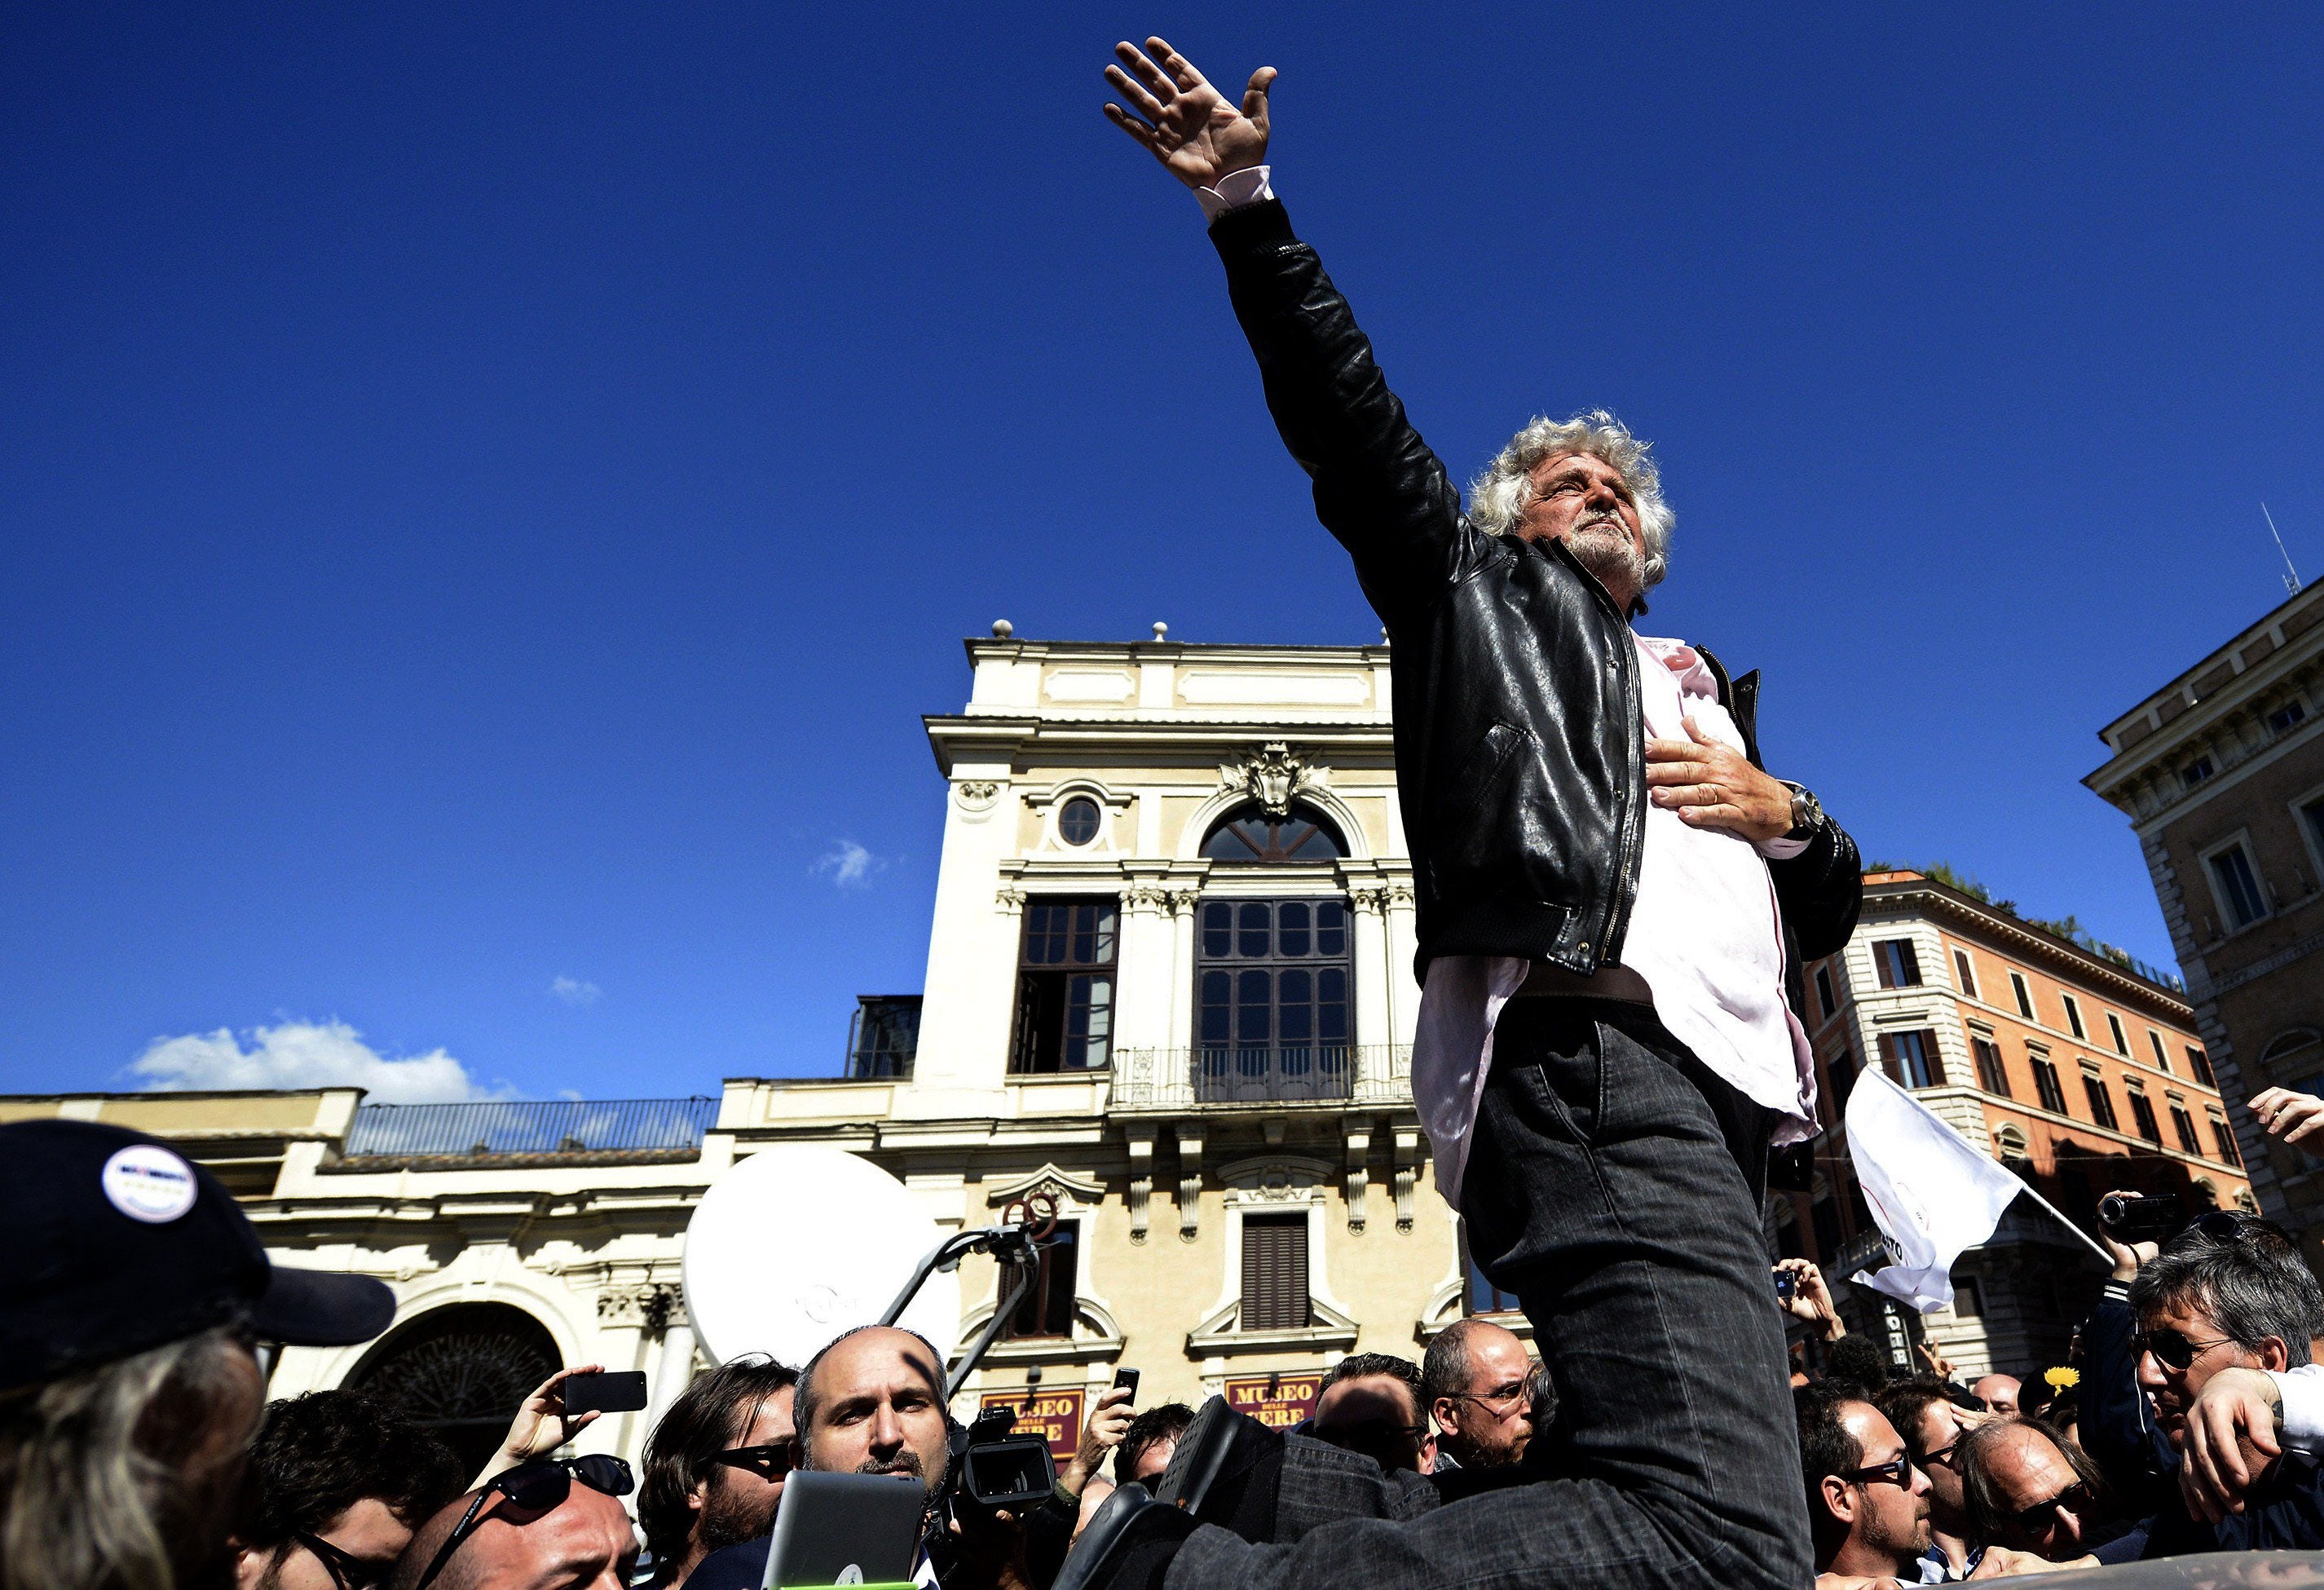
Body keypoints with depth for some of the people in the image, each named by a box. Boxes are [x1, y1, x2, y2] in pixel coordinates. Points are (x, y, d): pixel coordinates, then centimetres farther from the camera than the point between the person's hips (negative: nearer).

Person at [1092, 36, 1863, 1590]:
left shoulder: (1709, 700, 34)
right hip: (1591, 1060, -8)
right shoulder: (1481, 596, 18)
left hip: (1717, 1103, 8)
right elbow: (1350, 422, 6)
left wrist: (1783, 812, 10)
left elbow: (1830, 912, 31)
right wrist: (1251, 207, 0)